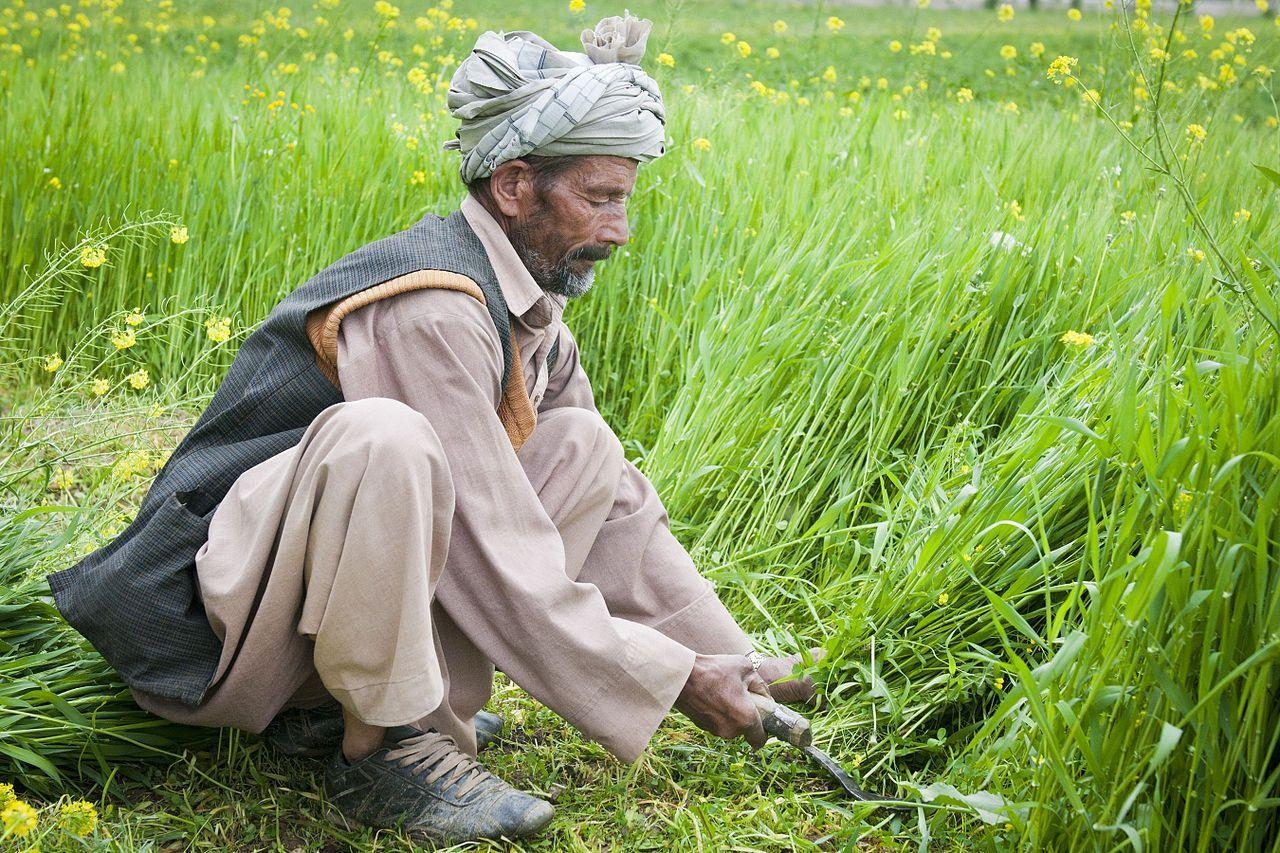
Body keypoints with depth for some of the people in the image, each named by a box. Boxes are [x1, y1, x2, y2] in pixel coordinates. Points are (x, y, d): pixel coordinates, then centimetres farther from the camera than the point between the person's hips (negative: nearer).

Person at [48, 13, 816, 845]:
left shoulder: (524, 310, 6)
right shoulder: (429, 310, -23)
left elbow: (618, 504, 10)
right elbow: (500, 569, -23)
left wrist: (732, 658, 6)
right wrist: (678, 680, -15)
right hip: (211, 620, -9)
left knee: (585, 449, 1)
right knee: (379, 437, -36)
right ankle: (379, 752, -17)